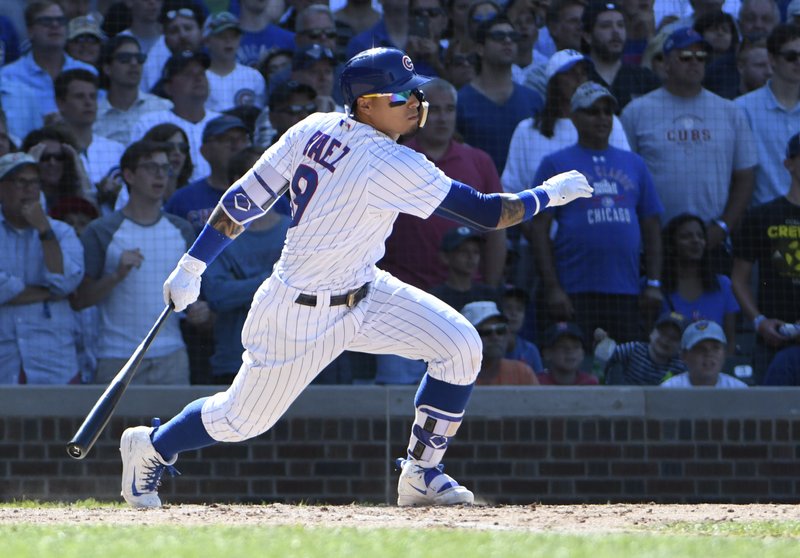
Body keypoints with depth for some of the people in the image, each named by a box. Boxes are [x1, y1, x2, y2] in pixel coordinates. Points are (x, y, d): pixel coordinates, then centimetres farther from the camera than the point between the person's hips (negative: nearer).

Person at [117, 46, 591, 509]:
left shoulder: (314, 129, -6)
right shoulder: (391, 165, -29)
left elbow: (245, 199, -2)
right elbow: (486, 213, -27)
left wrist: (193, 266, 5)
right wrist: (548, 194, -13)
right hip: (303, 316, -8)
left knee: (460, 346, -4)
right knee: (242, 419, 10)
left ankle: (422, 475, 8)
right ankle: (151, 448, 38)